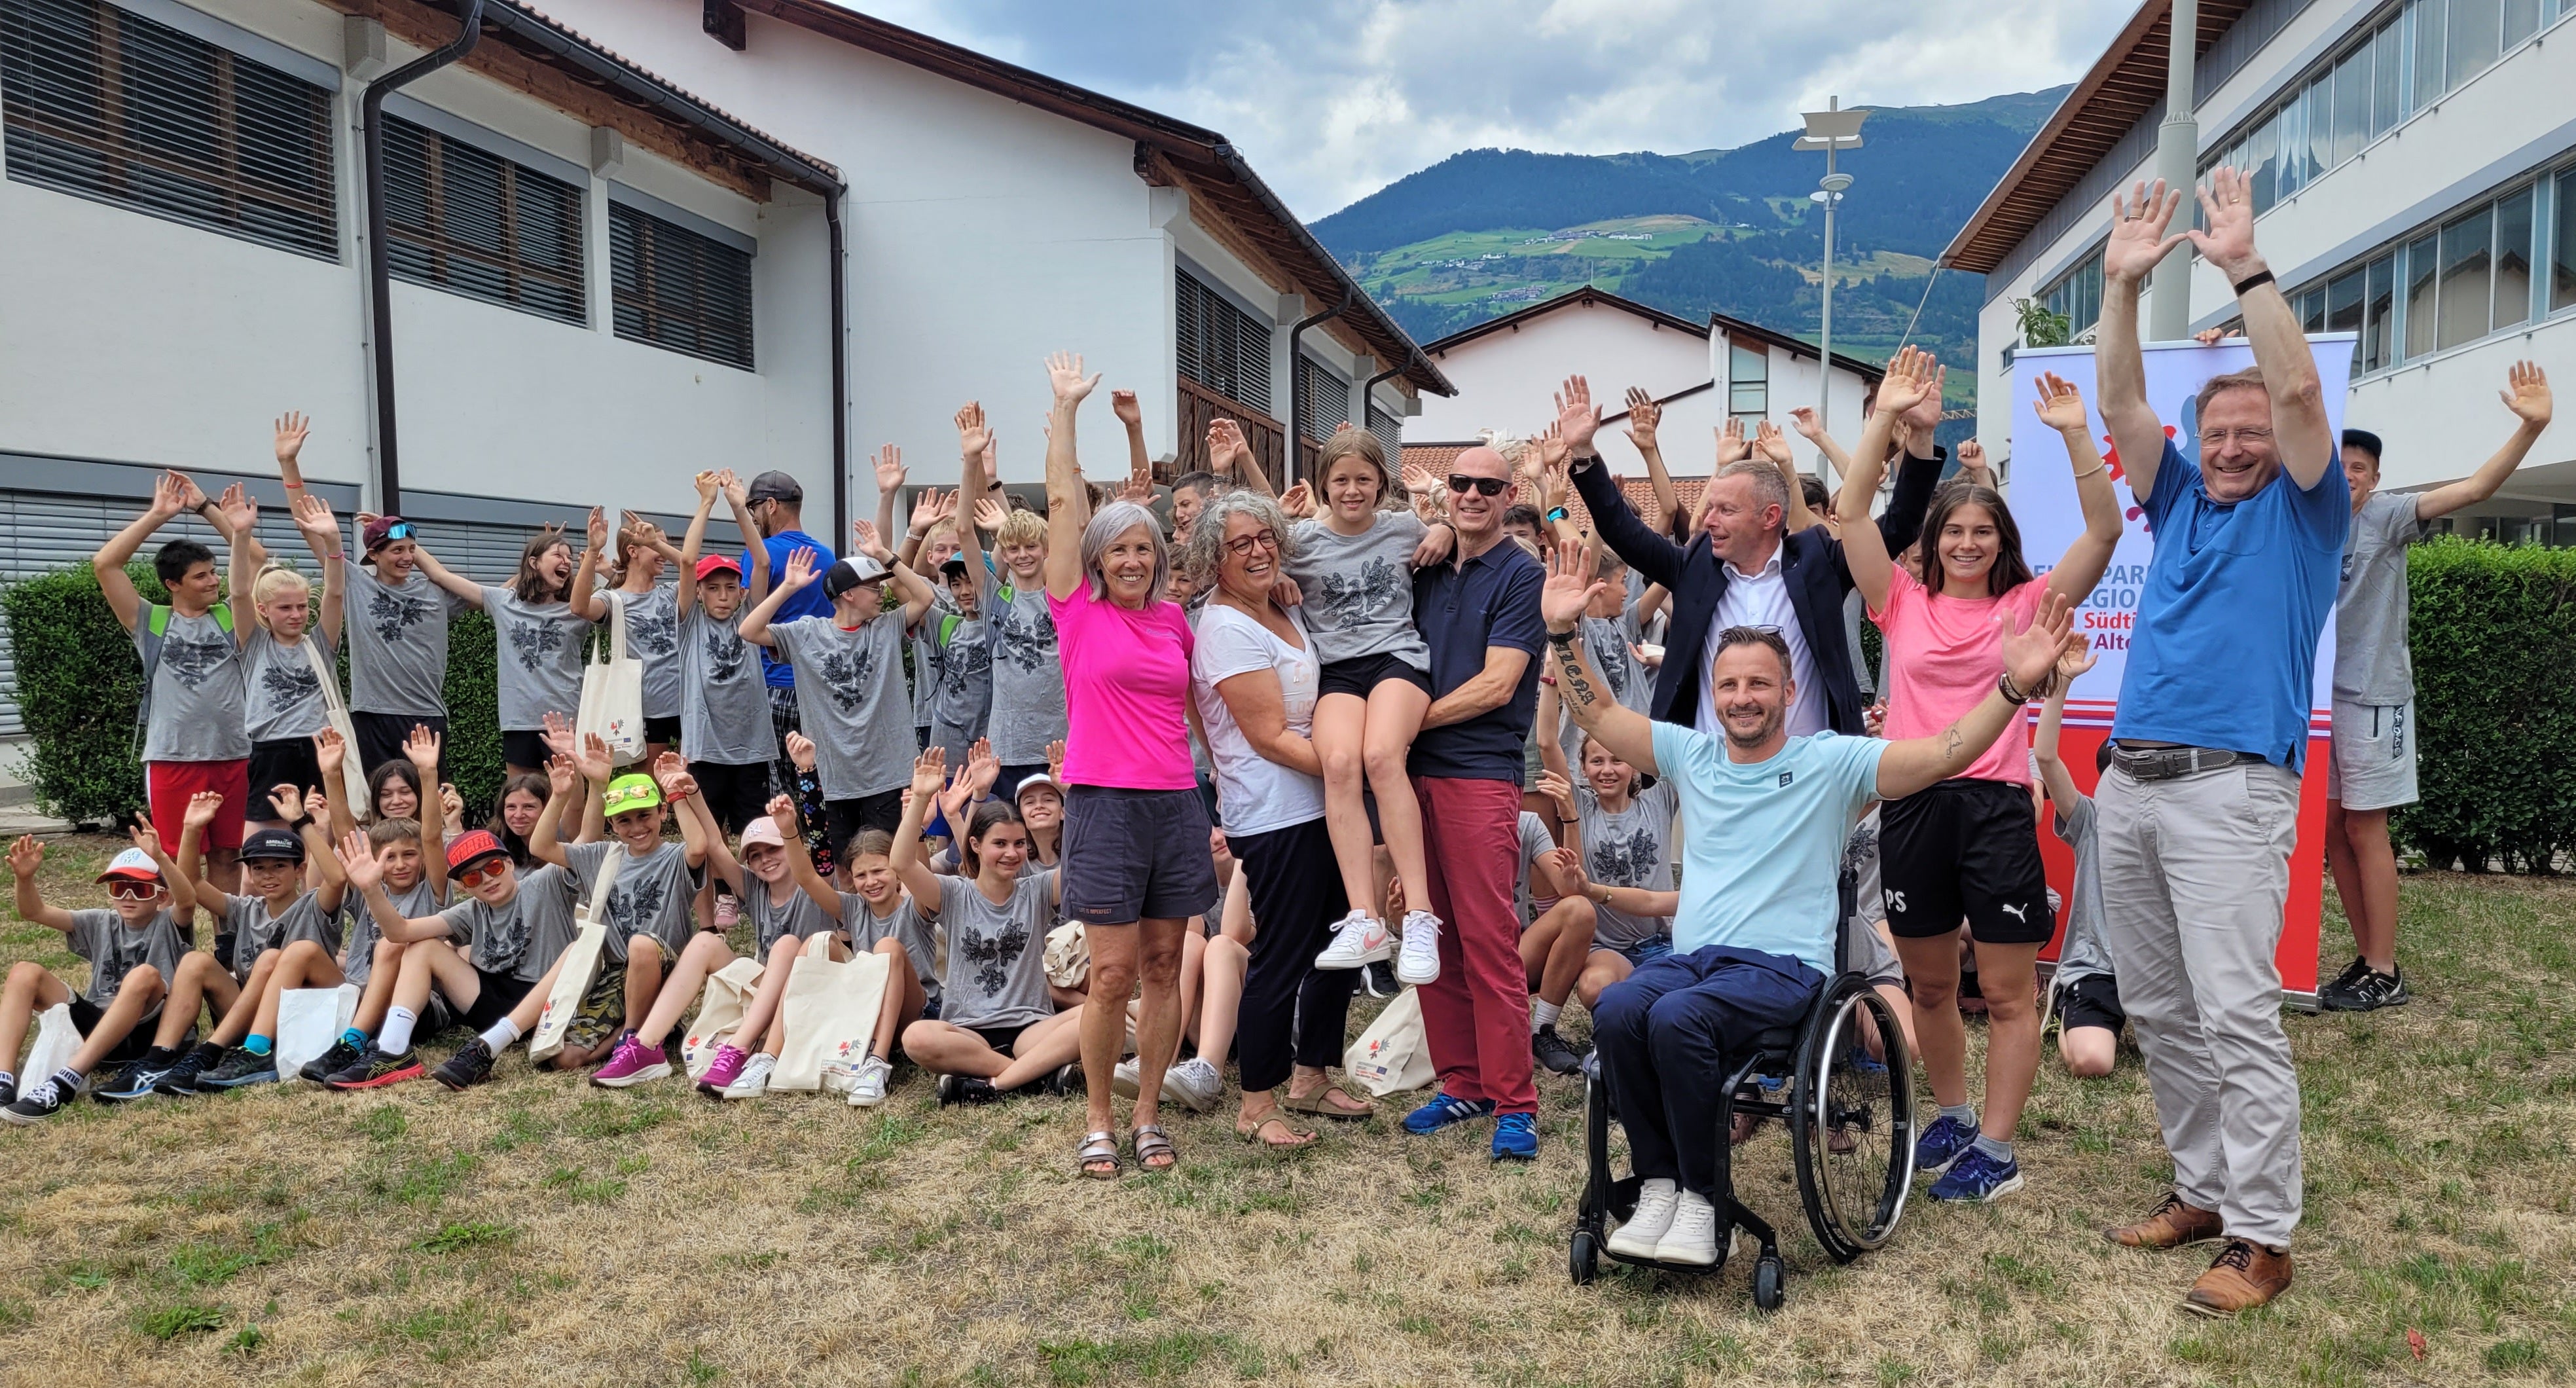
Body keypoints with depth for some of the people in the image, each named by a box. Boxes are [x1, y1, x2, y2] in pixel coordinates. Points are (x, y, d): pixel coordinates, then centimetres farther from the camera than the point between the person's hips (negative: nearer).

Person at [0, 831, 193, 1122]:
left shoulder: (168, 925, 2)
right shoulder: (101, 924, 16)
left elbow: (188, 900, -23)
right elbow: (35, 912, 6)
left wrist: (160, 858, -39)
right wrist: (25, 878, -15)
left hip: (146, 1033, -5)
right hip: (93, 1028, 5)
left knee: (144, 975, -34)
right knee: (25, 973, -7)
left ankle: (65, 1082, -41)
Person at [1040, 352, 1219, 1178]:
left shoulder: (1174, 621, 10)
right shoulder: (1078, 613, 0)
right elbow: (1063, 503, -2)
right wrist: (1065, 407, 0)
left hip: (1177, 803, 4)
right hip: (1104, 805, -4)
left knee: (1164, 967, 8)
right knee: (1113, 974, -2)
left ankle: (1149, 1116, 19)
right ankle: (1098, 1121, 14)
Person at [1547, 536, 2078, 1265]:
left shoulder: (1830, 761, 3)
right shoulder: (1691, 755, 15)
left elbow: (1946, 754, -7)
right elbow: (1598, 714, 13)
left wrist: (2014, 686, -20)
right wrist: (1563, 632, 2)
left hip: (1783, 966, -4)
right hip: (1692, 955, 4)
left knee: (1677, 1016, -34)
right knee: (1616, 1007, -30)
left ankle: (1700, 1197, -17)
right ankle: (1658, 1184, -15)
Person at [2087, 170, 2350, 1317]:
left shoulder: (2303, 511, 7)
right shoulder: (2182, 505, 20)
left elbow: (2299, 388, -8)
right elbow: (2121, 406, 10)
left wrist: (2244, 266, -7)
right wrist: (2122, 283, 3)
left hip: (2230, 787, -6)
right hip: (2129, 784, 6)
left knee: (2236, 1015, -10)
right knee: (2158, 1012, 10)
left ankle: (2262, 1235, -3)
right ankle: (2204, 1189, 22)